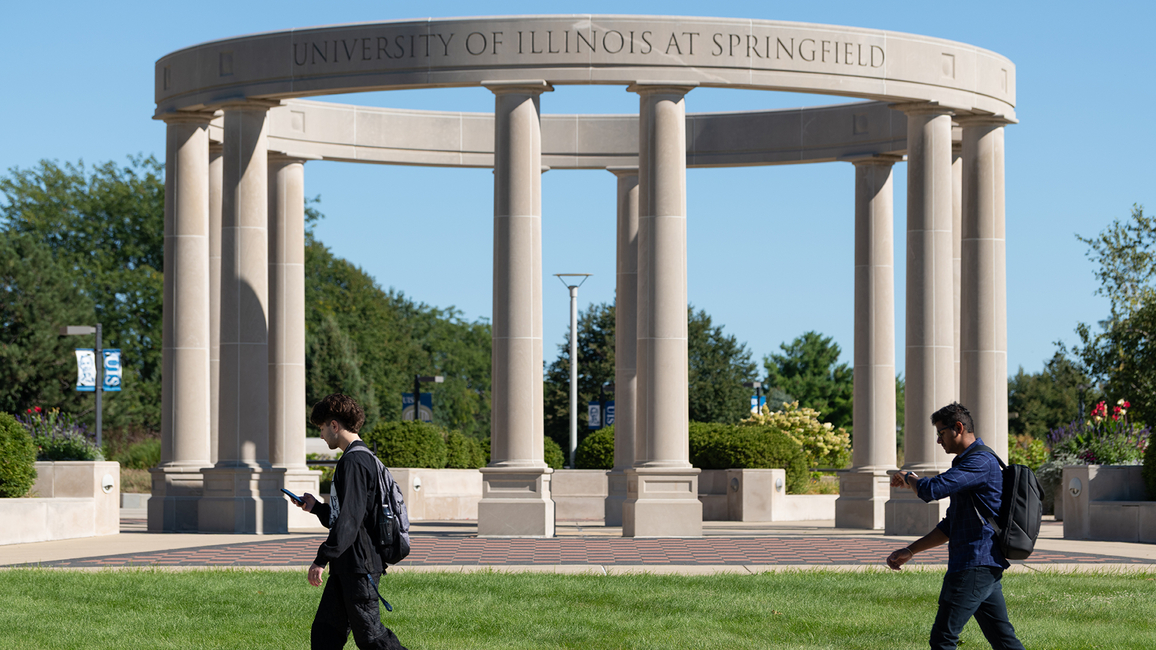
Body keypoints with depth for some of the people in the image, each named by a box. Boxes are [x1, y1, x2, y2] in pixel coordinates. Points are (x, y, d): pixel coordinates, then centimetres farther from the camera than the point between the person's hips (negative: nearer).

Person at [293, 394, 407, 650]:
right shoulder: (363, 458, 17)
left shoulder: (353, 462, -16)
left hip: (359, 565, -10)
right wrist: (316, 507, 19)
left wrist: (322, 559, -24)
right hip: (346, 568, 10)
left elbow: (349, 520, -24)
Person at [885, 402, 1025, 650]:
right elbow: (950, 526, 26)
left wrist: (907, 478, -2)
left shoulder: (980, 462, -13)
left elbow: (931, 490, -24)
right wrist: (910, 551, 19)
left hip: (975, 565, -11)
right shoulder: (969, 462, 22)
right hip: (985, 565, 11)